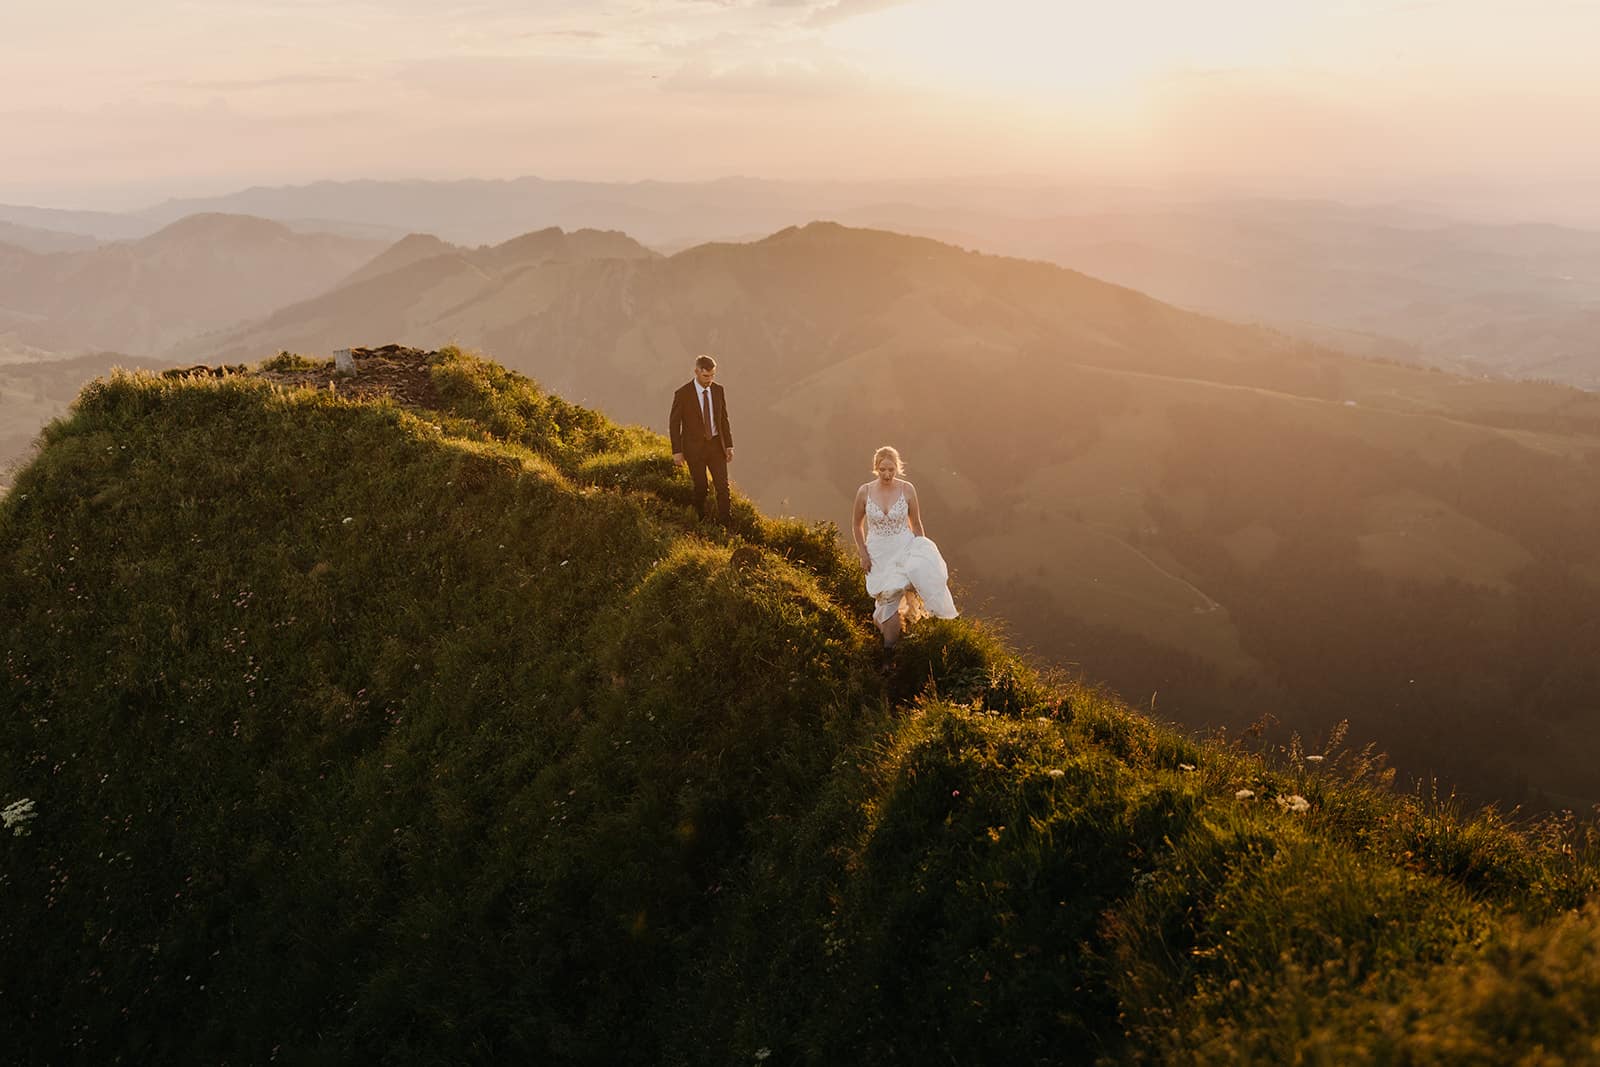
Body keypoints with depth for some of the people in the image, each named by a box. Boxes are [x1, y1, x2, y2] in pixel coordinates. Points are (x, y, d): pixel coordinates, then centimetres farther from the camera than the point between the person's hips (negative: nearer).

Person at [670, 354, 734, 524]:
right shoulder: (682, 394, -13)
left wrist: (729, 445, 4)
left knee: (723, 486, -1)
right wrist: (677, 451, -9)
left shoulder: (718, 390, -1)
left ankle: (725, 523, 7)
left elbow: (723, 419, 7)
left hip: (716, 444, 3)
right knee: (700, 488, 7)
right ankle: (701, 521, 29)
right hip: (694, 446, -3)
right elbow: (673, 424, -7)